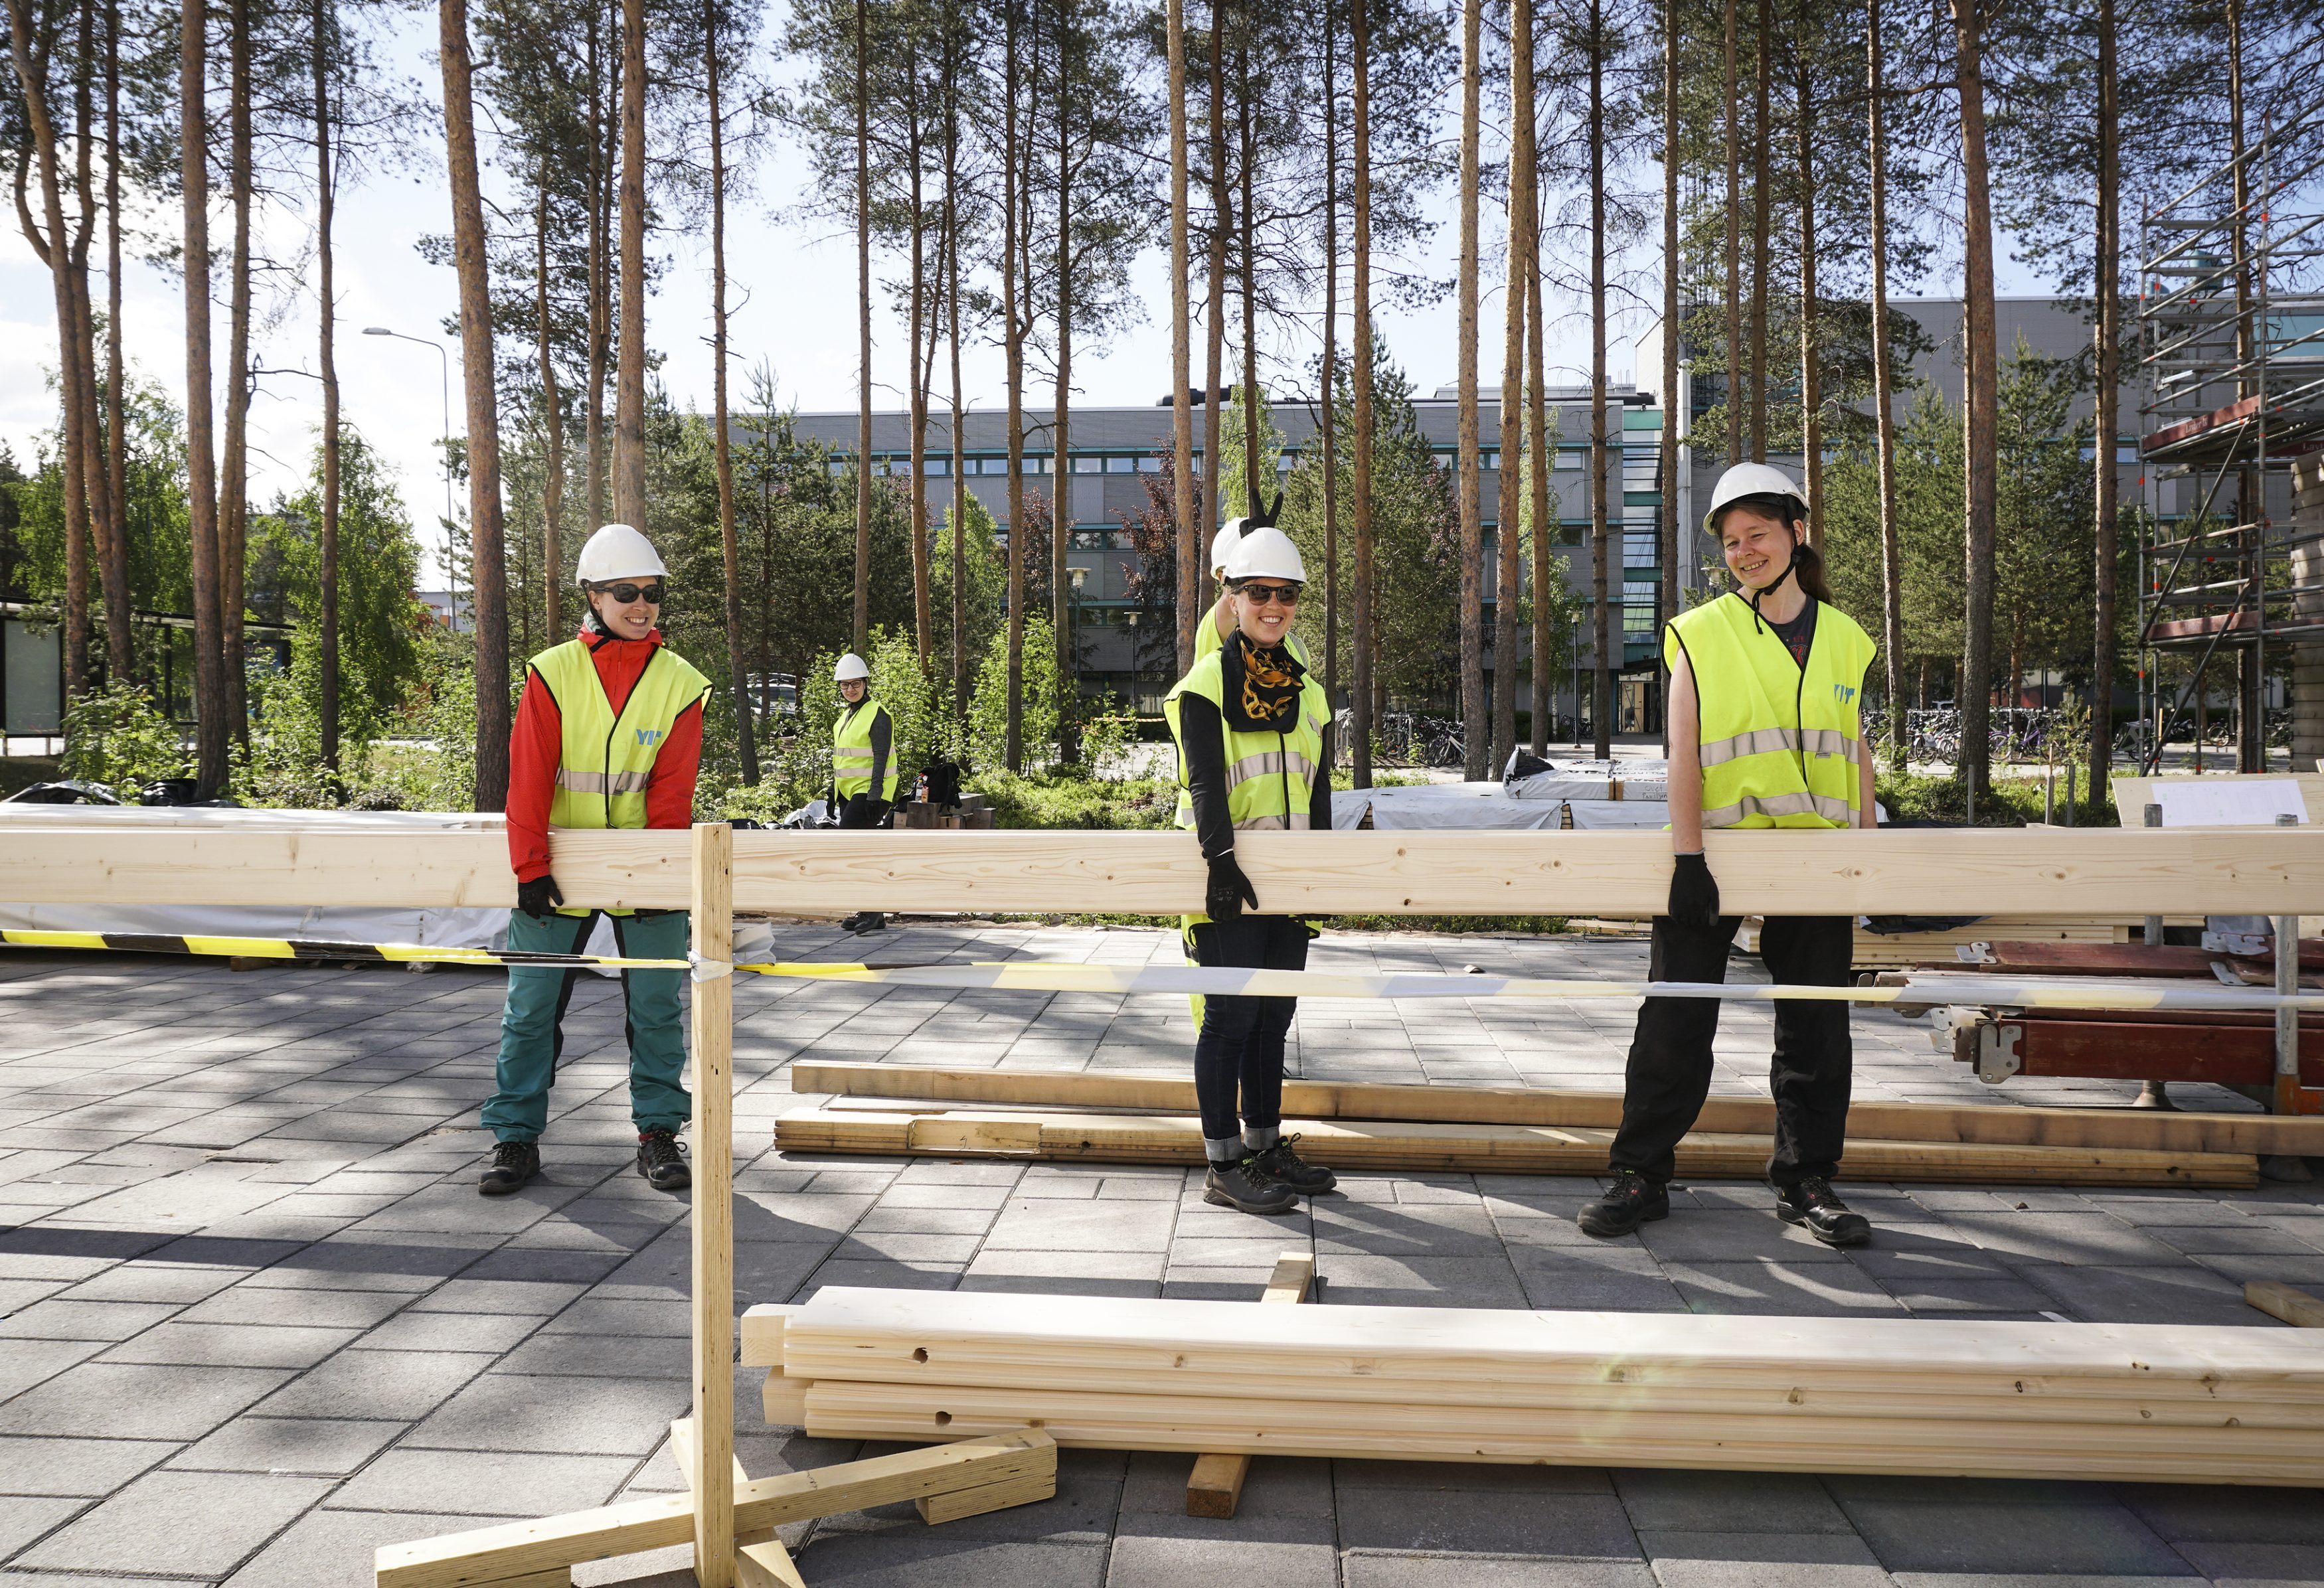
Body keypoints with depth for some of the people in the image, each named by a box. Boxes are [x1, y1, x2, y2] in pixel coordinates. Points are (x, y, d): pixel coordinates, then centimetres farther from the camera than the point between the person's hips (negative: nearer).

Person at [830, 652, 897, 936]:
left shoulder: (878, 714, -11)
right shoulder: (845, 716, 16)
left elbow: (881, 758, -17)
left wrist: (874, 795, -23)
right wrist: (834, 792, 21)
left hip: (870, 792, -9)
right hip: (849, 792, 9)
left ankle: (871, 909, -10)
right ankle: (872, 914, 13)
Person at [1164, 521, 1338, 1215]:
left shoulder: (1309, 695, 15)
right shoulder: (1207, 684, -5)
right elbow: (1205, 781, -17)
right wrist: (1222, 860, -29)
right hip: (1229, 880, -6)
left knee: (1273, 1016, 13)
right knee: (1231, 1016, -4)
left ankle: (1266, 1150, 24)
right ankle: (1224, 1168, 3)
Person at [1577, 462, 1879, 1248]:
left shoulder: (1844, 638, 9)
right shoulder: (1700, 635, 0)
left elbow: (1857, 755, 13)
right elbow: (1683, 753, -7)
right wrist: (1688, 858, -16)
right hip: (1713, 855, -3)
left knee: (1816, 1028, 9)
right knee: (1675, 1022, 2)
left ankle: (1806, 1181, 23)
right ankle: (1642, 1175, 13)